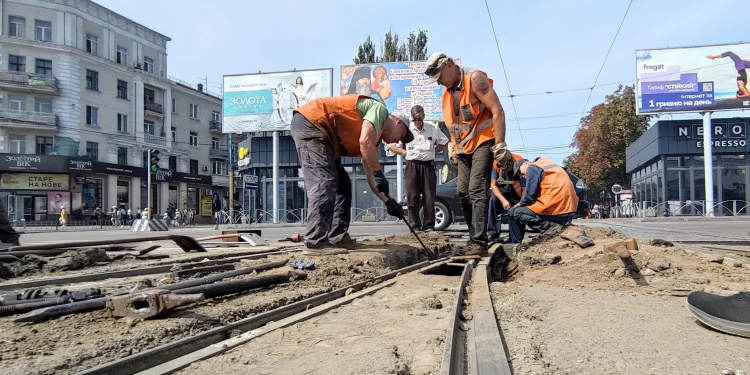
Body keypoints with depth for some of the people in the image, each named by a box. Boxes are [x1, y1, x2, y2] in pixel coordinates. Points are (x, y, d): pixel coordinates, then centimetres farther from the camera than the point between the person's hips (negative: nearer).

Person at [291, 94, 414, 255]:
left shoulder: (375, 139, 22)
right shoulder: (380, 110, -5)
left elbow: (370, 176, 21)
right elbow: (364, 140, -23)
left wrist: (388, 201, 16)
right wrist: (379, 173, -18)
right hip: (309, 122, -11)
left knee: (343, 184, 10)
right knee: (325, 182, -19)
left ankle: (338, 238, 9)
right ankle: (316, 243, -22)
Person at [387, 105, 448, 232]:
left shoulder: (433, 128, 4)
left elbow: (444, 143, 18)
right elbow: (390, 145, 6)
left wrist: (432, 151, 6)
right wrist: (404, 152, -1)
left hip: (428, 166, 1)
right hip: (412, 166, -1)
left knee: (429, 197, 0)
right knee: (412, 197, -3)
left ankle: (429, 226, 8)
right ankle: (415, 226, 3)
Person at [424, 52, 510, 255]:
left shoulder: (475, 79, -13)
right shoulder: (447, 90, 12)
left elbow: (497, 111, -18)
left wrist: (500, 146, -21)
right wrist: (452, 146, 17)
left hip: (482, 143, -8)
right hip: (463, 148, 8)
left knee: (476, 191, -16)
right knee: (463, 192, 6)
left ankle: (479, 243, -16)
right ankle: (474, 237, 14)